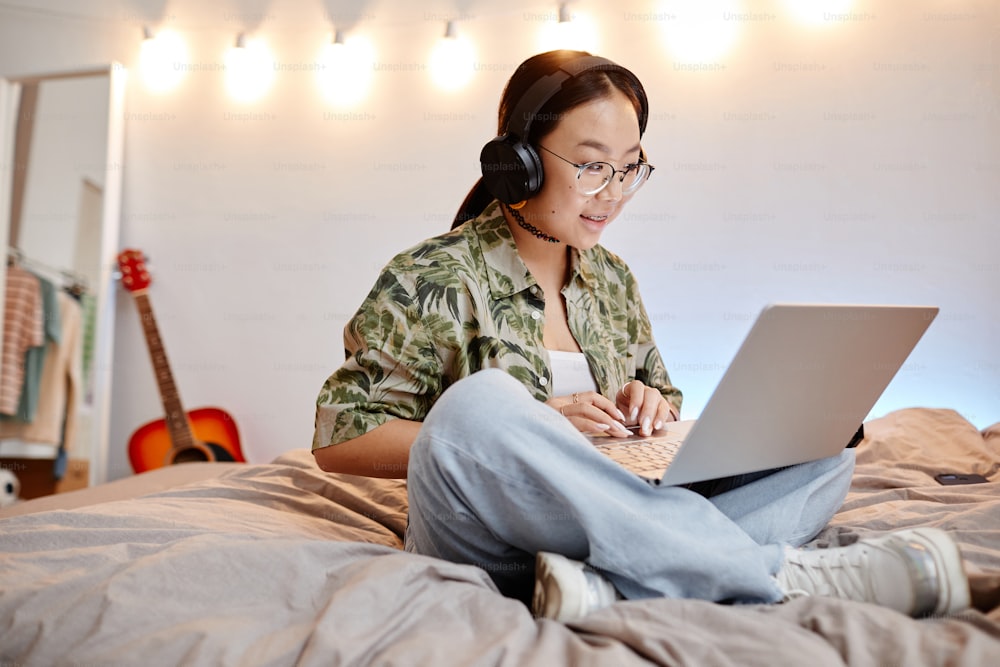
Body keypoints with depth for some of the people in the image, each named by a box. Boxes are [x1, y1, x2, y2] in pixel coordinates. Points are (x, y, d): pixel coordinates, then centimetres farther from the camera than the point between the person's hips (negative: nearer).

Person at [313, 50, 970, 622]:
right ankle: (776, 570, -28)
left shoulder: (612, 278, 13)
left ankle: (613, 581, -33)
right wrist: (523, 431, -18)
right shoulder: (435, 279, -4)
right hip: (490, 554, -5)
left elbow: (661, 403, 24)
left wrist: (650, 408, -3)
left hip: (609, 519, 5)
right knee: (477, 404, -36)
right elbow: (338, 438, -9)